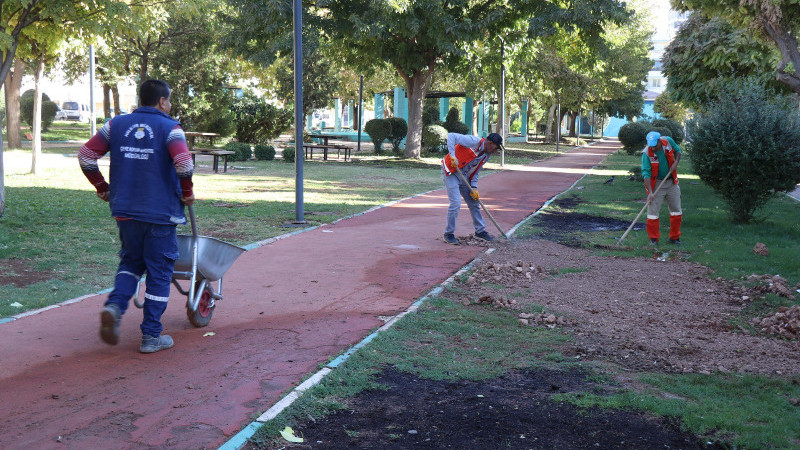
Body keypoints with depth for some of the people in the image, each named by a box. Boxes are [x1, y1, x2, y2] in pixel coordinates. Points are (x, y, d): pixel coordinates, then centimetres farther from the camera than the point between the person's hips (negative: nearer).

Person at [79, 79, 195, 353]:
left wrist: (102, 188, 14)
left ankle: (115, 305, -2)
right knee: (159, 272, 6)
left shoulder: (117, 124, 7)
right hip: (160, 213, -4)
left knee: (131, 262, 23)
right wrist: (187, 194, -6)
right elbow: (183, 164, -22)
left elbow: (86, 154, 4)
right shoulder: (169, 128, -6)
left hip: (125, 211, 4)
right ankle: (151, 336, 10)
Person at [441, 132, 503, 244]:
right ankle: (448, 234, -1)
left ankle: (480, 231, 28)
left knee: (474, 203, 12)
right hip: (451, 172, -9)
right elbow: (451, 136, -25)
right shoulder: (473, 141, -19)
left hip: (464, 176, 9)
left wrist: (474, 188, 0)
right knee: (456, 203, -15)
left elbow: (475, 172, 13)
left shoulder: (486, 155, 6)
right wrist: (452, 155, -33)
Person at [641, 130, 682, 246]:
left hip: (671, 182, 4)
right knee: (653, 211, -7)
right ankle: (653, 239, 7)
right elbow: (646, 173, -24)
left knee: (676, 210, 8)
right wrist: (650, 192, -31)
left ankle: (674, 237, 22)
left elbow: (677, 150, 11)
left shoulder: (668, 141, -10)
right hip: (656, 184, -4)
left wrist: (676, 162, -9)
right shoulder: (647, 153, -21)